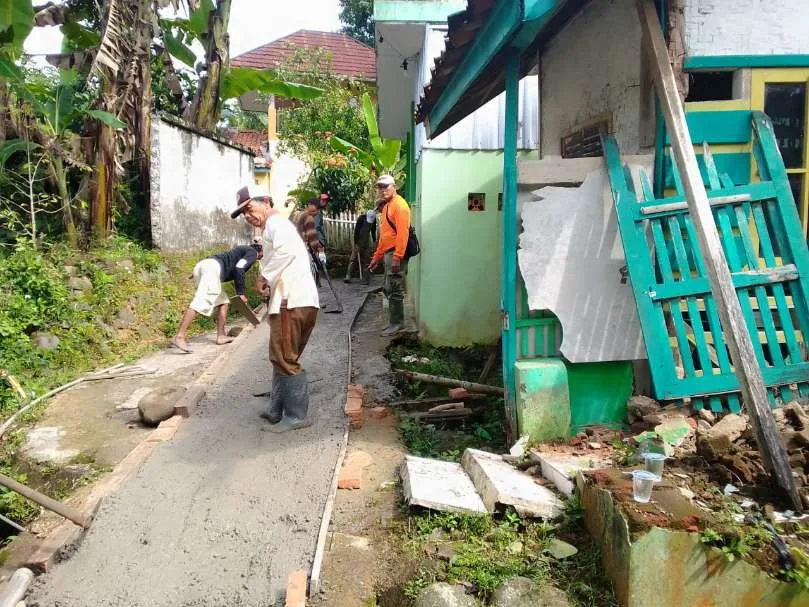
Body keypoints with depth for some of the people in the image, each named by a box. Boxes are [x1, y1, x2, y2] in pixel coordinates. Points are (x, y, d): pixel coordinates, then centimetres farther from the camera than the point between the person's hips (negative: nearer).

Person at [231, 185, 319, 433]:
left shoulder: (275, 222, -6)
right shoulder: (274, 227, 28)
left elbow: (287, 249, -28)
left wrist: (265, 276, -20)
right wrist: (268, 284, 8)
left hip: (292, 303, -11)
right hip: (291, 301, 11)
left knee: (285, 360, -5)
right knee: (282, 358, 18)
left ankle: (297, 415, 3)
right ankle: (278, 409, 28)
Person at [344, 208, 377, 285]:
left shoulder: (374, 219, -4)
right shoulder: (361, 218, -19)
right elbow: (356, 231, -19)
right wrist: (356, 243, -21)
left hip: (367, 241, 5)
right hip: (358, 241, -5)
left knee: (367, 259, 2)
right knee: (353, 258, -8)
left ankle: (366, 278, 4)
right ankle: (348, 276, -12)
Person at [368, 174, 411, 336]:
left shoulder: (399, 205, -11)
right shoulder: (385, 206, 19)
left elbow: (403, 233, -20)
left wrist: (397, 257, -26)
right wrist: (377, 256, 22)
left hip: (396, 253, -10)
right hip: (388, 253, 10)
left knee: (394, 290, -6)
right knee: (388, 289, 14)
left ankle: (397, 324, 2)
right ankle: (395, 321, 23)